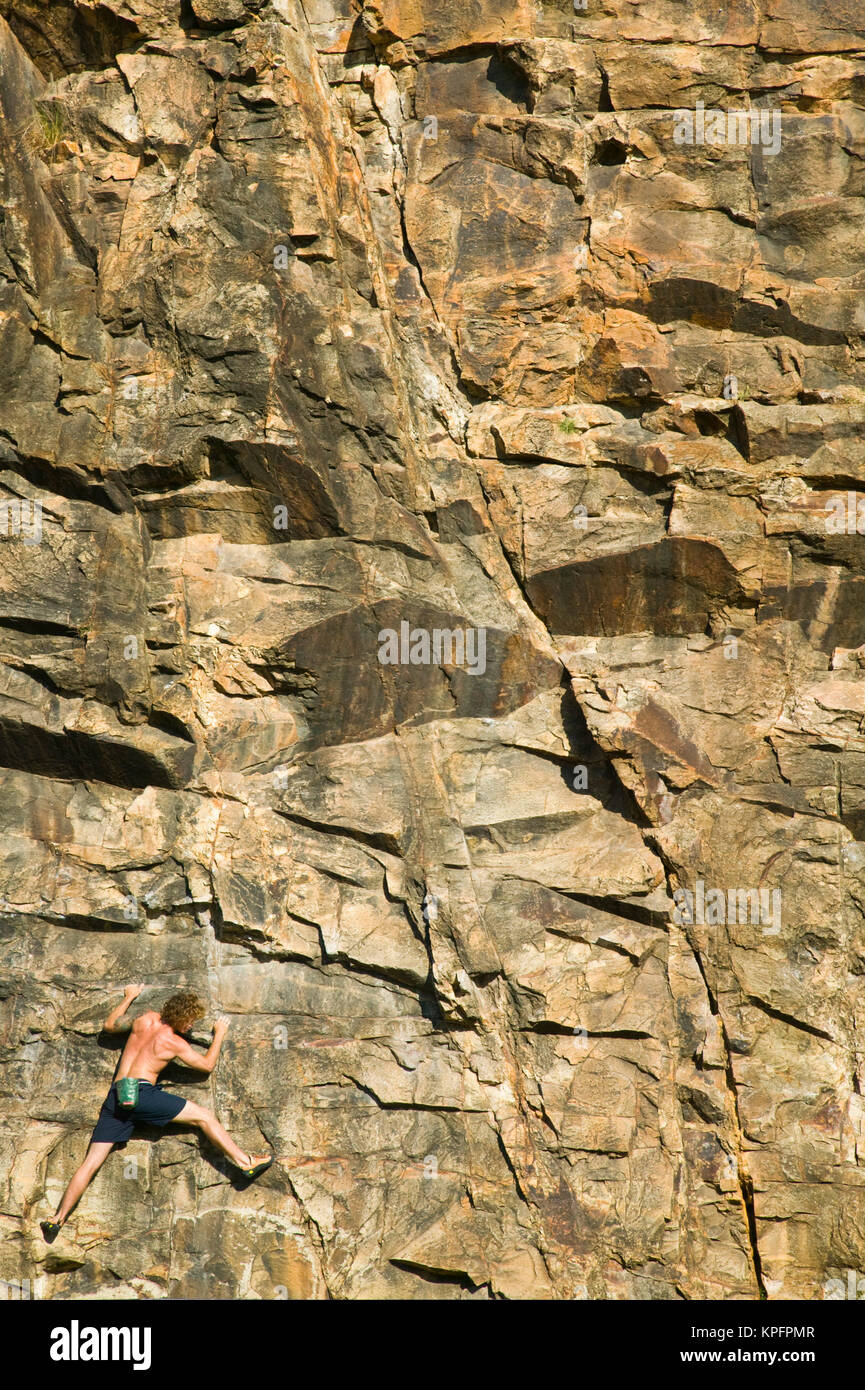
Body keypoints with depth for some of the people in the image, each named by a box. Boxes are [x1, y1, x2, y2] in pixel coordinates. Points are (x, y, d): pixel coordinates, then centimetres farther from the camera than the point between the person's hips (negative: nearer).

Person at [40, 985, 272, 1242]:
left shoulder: (145, 1020, 14)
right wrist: (219, 1034, 26)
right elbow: (207, 1065, 14)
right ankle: (246, 1162, 1)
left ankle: (58, 1219, 1)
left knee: (91, 1163, 6)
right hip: (141, 1091, -6)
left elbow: (109, 1025, 30)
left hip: (115, 1097, 6)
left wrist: (129, 997, 42)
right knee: (204, 1116, 2)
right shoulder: (175, 1043, 2)